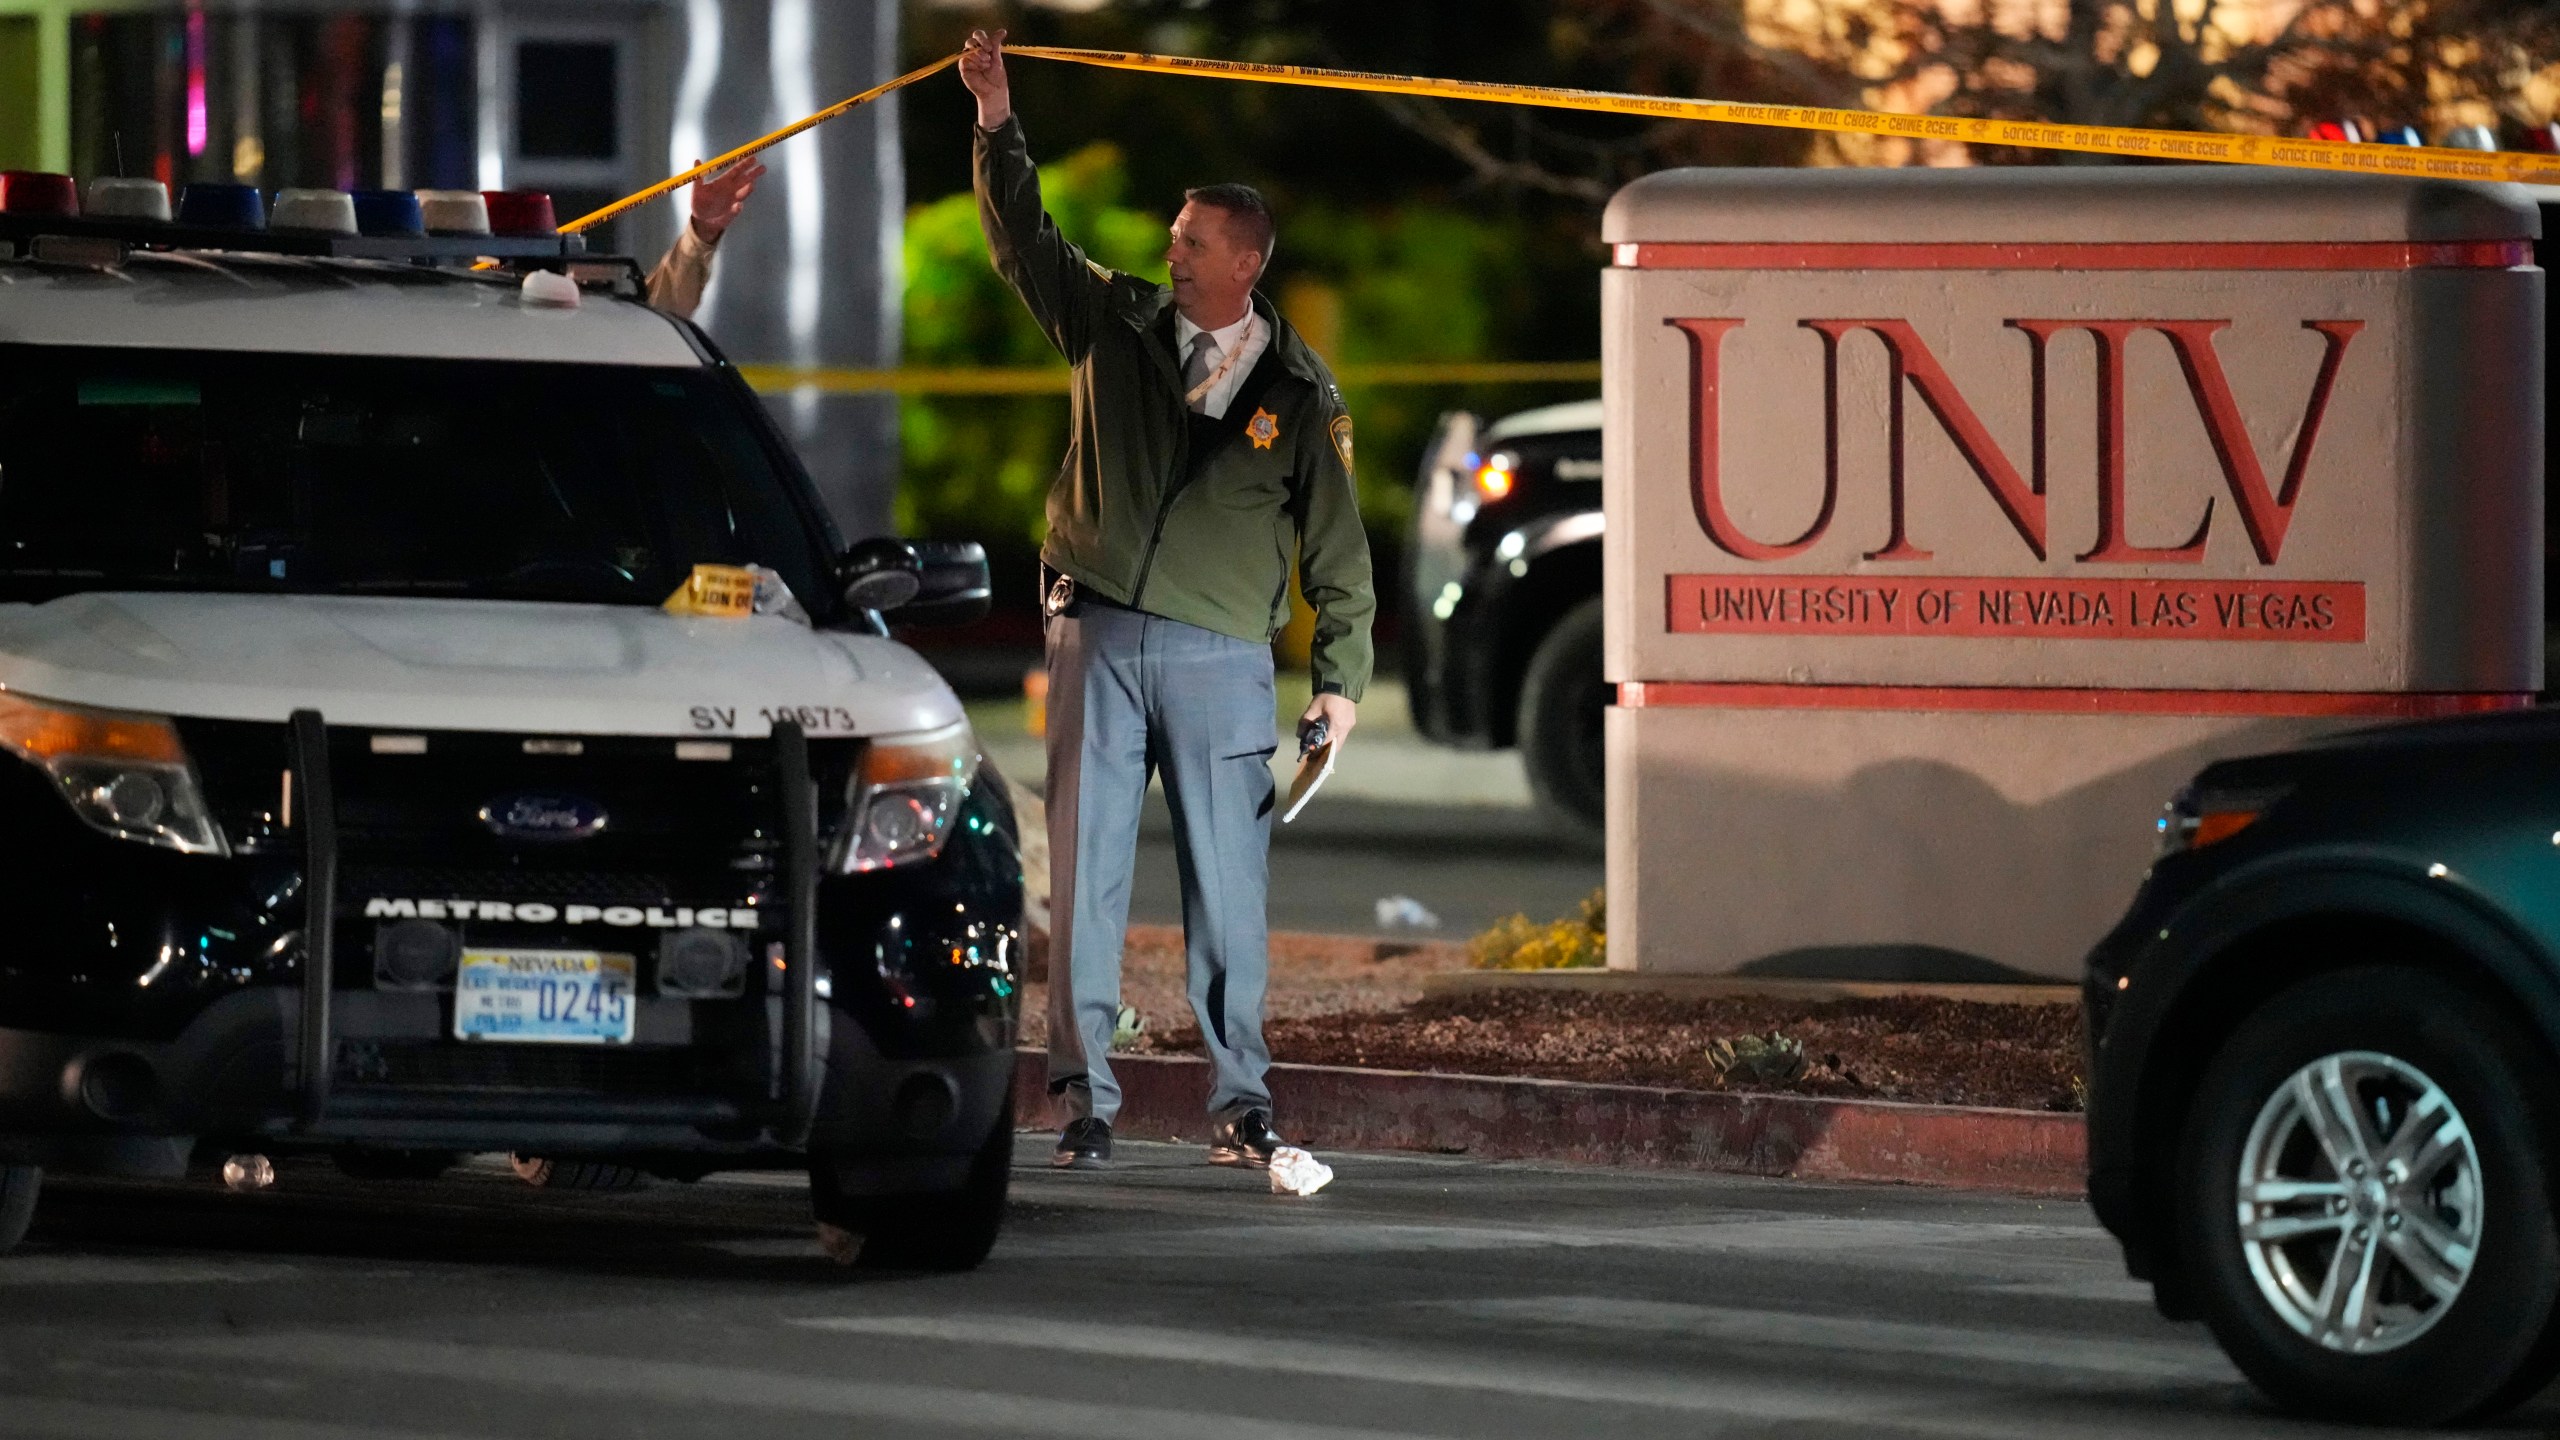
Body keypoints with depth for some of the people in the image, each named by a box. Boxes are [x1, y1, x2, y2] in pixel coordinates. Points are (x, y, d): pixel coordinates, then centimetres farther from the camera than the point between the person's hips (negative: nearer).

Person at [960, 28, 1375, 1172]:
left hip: (1219, 656, -1)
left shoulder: (1297, 391, 6)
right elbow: (1024, 243, 9)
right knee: (1084, 871, -2)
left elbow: (1336, 542, 7)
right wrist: (997, 124, -2)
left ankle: (1241, 1100, 4)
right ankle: (1084, 1098, -1)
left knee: (1228, 884, -2)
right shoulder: (1113, 324, 10)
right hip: (1098, 638, 1)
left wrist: (1342, 679, 3)